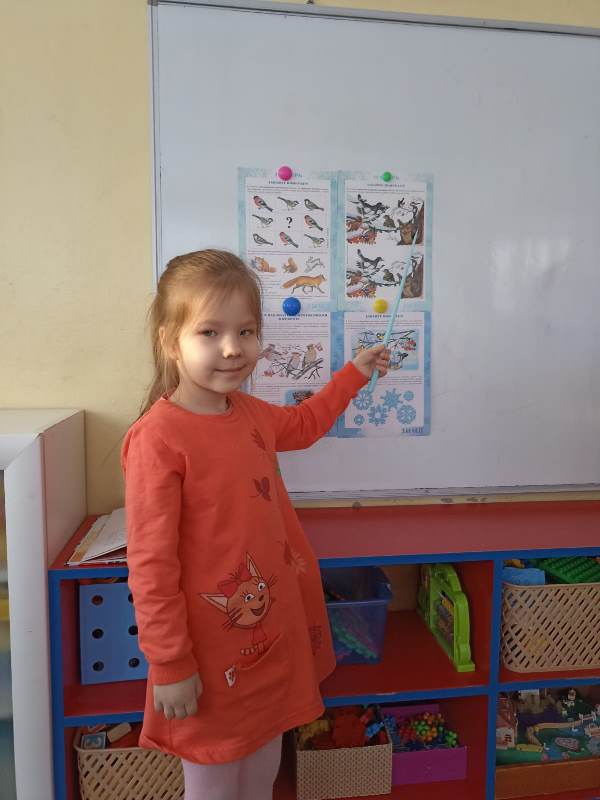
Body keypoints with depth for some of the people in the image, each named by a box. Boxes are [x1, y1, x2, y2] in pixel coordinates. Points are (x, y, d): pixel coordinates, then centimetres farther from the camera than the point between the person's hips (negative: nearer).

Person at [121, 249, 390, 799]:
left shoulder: (249, 413, -1)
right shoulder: (157, 438, -24)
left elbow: (303, 424, 22)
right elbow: (150, 564, -20)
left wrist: (355, 374, 23)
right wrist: (169, 666, -15)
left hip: (276, 636, 7)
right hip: (212, 656, -7)